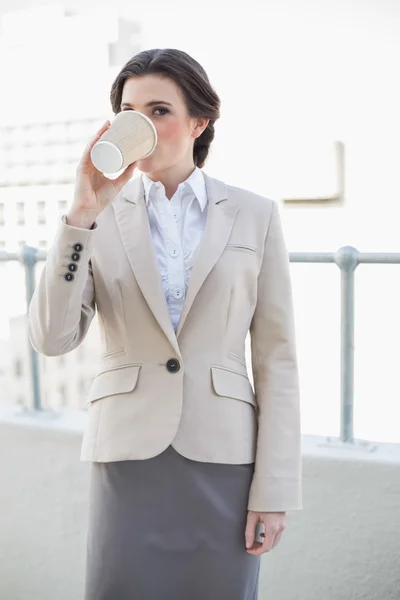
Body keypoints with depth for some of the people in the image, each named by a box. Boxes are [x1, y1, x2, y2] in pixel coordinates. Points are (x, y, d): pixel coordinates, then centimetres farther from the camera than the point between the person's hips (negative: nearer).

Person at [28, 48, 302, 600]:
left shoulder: (254, 215, 0)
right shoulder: (100, 215, 1)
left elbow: (276, 358, -1)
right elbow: (52, 339, -10)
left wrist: (275, 488, -5)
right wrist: (82, 215, -18)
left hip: (223, 458, 0)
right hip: (129, 456, 0)